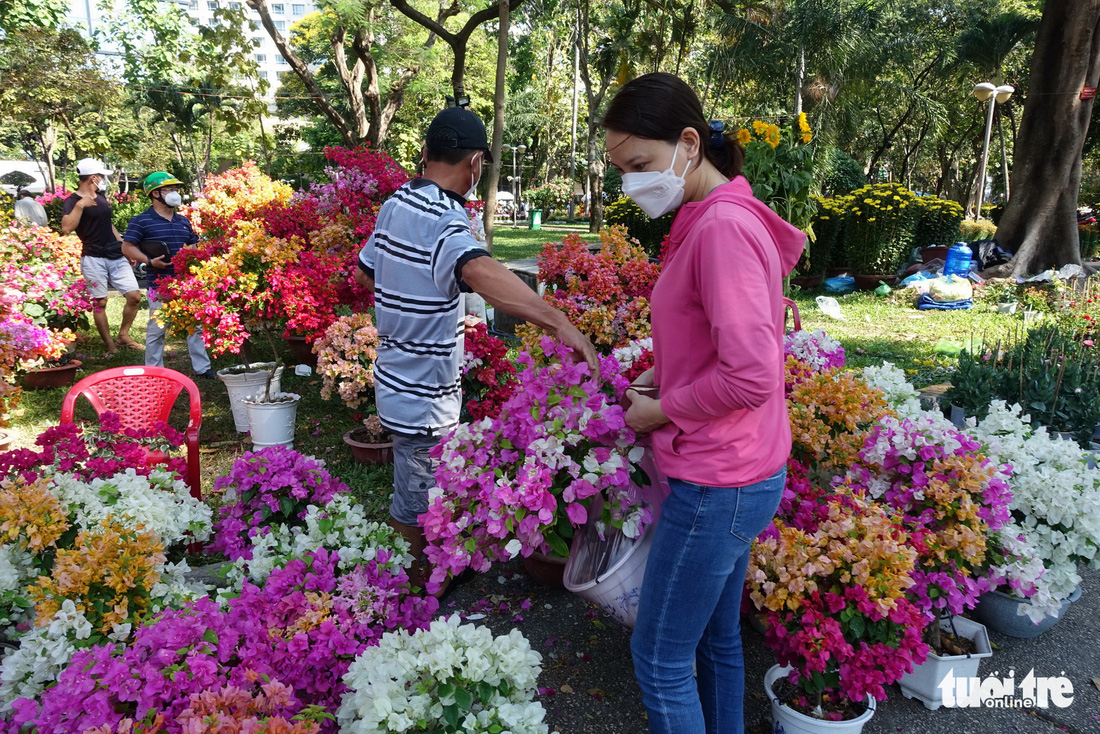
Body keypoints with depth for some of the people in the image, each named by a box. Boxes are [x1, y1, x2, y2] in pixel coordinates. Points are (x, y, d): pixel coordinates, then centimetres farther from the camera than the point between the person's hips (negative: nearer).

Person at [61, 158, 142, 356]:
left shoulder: (101, 198, 16)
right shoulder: (73, 201, -6)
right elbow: (66, 229, -21)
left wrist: (125, 247, 20)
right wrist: (79, 205, -24)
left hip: (116, 256, 7)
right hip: (94, 259, -6)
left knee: (135, 296, 0)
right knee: (100, 302, -2)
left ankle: (123, 335, 16)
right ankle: (110, 346, 7)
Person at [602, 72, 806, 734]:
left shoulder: (724, 227, -22)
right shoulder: (707, 219, 9)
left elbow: (750, 376, -26)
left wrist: (662, 411, -12)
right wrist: (657, 375, 6)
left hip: (716, 483, -10)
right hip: (730, 477, 10)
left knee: (660, 660, 7)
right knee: (717, 637, 24)